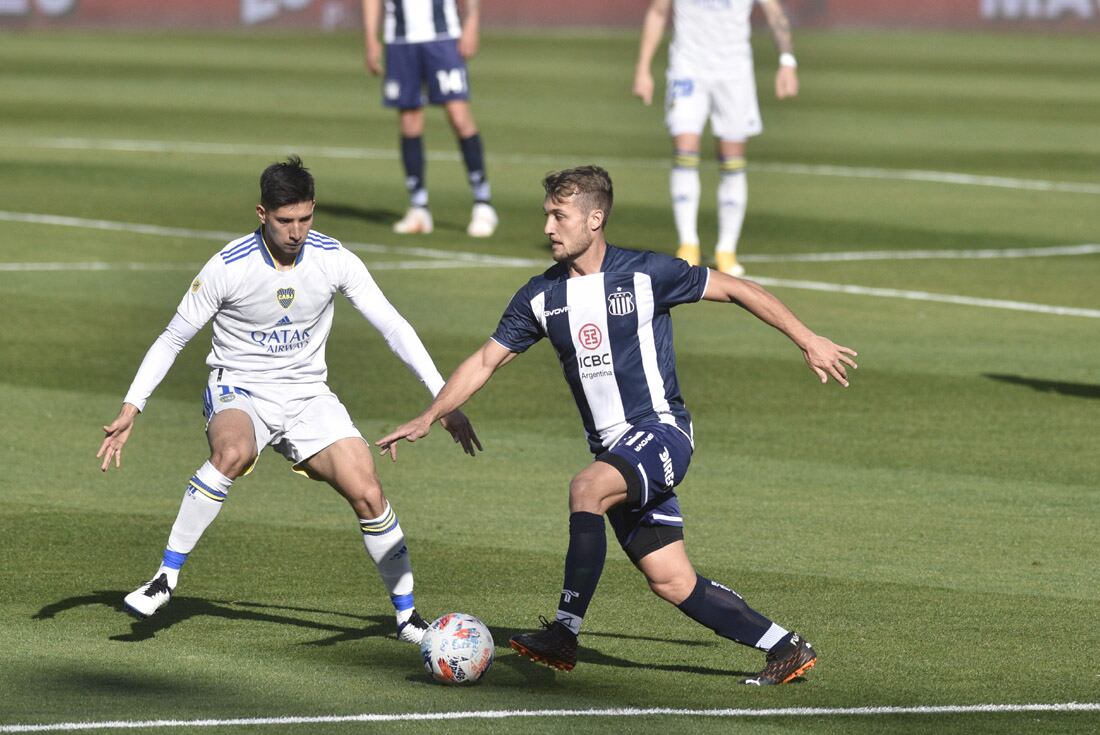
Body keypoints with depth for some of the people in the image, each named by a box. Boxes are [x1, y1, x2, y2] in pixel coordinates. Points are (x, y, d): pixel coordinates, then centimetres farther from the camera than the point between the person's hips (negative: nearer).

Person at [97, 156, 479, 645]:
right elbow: (172, 339, -6)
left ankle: (407, 615, 7)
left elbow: (393, 327, -4)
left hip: (307, 395, 3)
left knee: (368, 494, -12)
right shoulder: (228, 268, -16)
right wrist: (130, 410, -12)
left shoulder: (334, 260, -10)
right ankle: (166, 576, -27)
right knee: (233, 453, -38)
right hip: (239, 391, -3)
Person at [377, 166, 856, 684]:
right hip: (613, 449, 6)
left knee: (585, 490, -32)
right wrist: (429, 417, 1)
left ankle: (565, 632, -27)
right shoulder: (541, 296, 5)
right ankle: (786, 649, 14)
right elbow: (486, 360, 11)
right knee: (672, 583, 1)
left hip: (660, 432, -6)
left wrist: (808, 341, 1)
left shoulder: (646, 274, -9)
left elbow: (736, 290, 0)